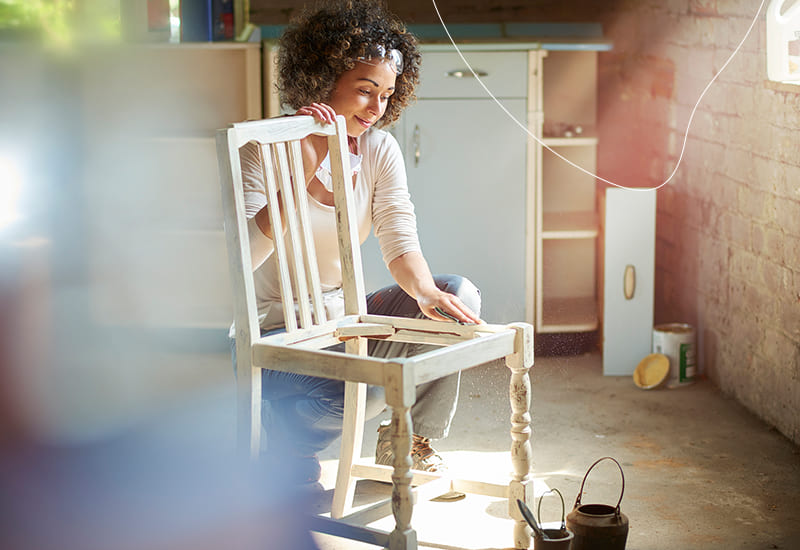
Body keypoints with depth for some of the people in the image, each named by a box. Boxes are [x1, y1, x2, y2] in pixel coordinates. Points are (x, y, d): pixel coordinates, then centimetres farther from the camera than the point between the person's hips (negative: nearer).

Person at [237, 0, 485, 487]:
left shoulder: (380, 150, 2)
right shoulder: (265, 149, -14)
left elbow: (400, 241, -5)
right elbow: (241, 256, -25)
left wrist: (424, 291, -27)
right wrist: (302, 175, -29)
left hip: (347, 319, 6)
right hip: (278, 332, -6)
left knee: (458, 296, -11)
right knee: (364, 390, -34)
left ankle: (407, 441, 2)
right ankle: (273, 441, -2)